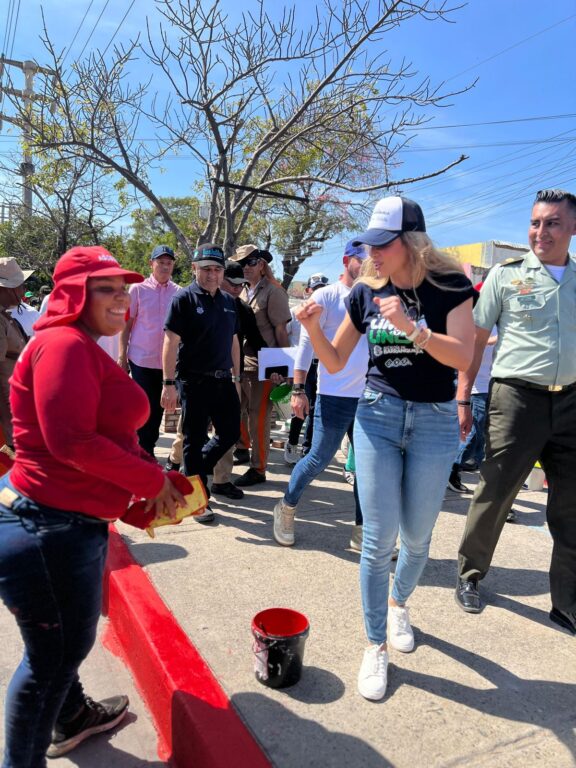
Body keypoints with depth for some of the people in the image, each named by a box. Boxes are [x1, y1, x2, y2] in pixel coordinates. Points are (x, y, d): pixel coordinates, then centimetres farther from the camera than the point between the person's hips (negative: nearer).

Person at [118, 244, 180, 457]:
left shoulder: (179, 293, 4)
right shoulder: (138, 289, -1)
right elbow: (126, 324, 2)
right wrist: (122, 355, -3)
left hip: (167, 361, 2)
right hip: (141, 359, -2)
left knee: (158, 407, 11)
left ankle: (148, 449, 27)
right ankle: (145, 453, 16)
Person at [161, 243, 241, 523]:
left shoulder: (228, 301, 12)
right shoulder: (184, 298, -7)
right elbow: (171, 342, -12)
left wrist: (236, 376, 16)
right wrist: (169, 383, -16)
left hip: (223, 381, 6)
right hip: (194, 381, -6)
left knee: (230, 433, 12)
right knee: (194, 439, 5)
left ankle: (195, 469, 36)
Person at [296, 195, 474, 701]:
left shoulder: (449, 286, -6)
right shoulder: (365, 293, 1)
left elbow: (463, 356, -18)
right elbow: (335, 362, 5)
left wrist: (411, 326, -30)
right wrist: (313, 329, -13)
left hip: (434, 421, -1)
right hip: (377, 415, 1)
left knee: (417, 536, 13)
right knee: (379, 539, -1)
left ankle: (398, 603, 44)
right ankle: (376, 646, 17)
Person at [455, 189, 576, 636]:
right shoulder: (506, 275, 0)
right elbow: (476, 338, 0)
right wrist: (463, 399, -5)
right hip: (518, 397, -3)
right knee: (495, 494, 3)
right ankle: (470, 576, 26)